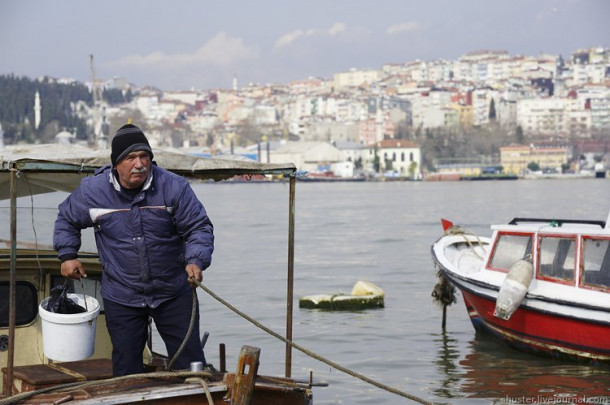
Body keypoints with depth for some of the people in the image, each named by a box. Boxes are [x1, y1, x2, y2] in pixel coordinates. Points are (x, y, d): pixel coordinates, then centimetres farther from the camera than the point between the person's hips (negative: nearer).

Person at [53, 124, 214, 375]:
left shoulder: (174, 187, -11)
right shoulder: (92, 190, -6)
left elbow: (199, 227, -7)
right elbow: (66, 220, 14)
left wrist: (196, 261, -23)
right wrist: (67, 255, 5)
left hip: (173, 293, -1)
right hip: (121, 297, 1)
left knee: (190, 359, 6)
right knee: (126, 368, 8)